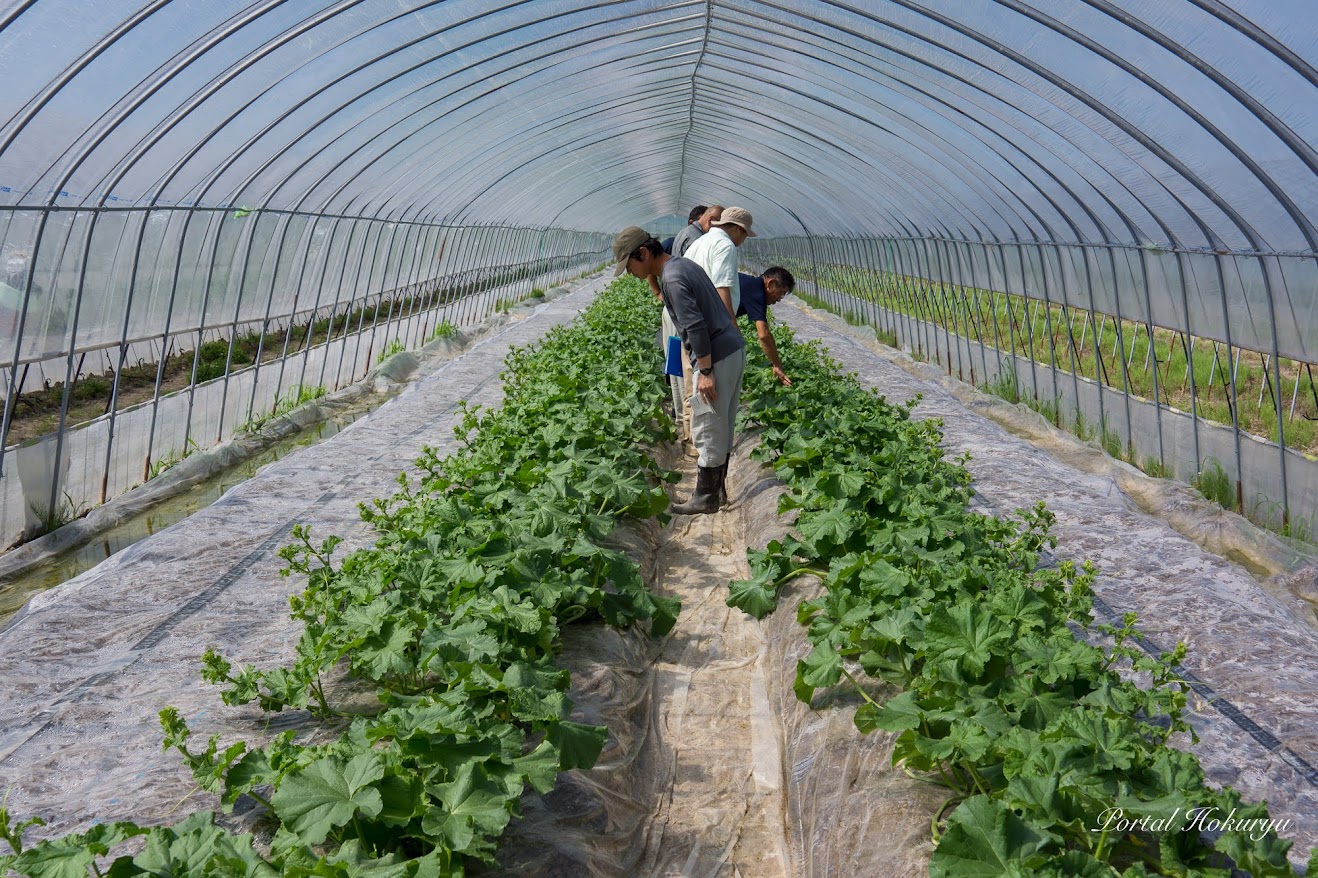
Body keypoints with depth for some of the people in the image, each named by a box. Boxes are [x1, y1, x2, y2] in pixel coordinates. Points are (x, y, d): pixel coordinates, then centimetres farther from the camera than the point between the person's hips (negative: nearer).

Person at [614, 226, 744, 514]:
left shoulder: (671, 278, -17)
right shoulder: (684, 264, 14)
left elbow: (695, 326, -23)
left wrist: (705, 371, -21)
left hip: (716, 358, -10)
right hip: (734, 349, 10)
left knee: (708, 431, -1)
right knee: (722, 428, 15)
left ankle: (706, 498, 9)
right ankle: (718, 489, 24)